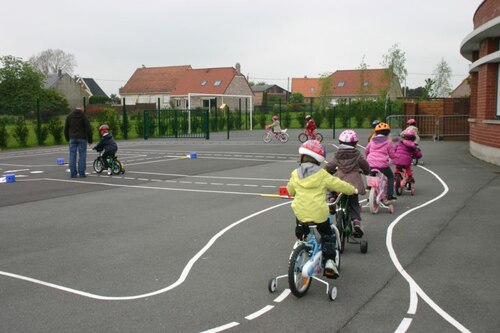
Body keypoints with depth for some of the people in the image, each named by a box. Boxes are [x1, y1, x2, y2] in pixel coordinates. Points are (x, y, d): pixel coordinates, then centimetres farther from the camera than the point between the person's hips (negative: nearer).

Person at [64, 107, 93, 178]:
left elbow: (66, 129, 13)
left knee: (72, 155, 4)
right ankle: (81, 173, -4)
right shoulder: (83, 116, 0)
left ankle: (73, 173, 1)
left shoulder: (69, 116, 10)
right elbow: (88, 129, -4)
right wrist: (90, 140, 2)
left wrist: (67, 139, 21)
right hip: (82, 138, -3)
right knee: (82, 155, 0)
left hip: (72, 138, 3)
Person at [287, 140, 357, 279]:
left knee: (301, 232, 32)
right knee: (328, 236, 15)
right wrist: (352, 190, 19)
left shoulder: (295, 174, 3)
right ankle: (329, 261, 4)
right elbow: (338, 185, 1)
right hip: (319, 214, -2)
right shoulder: (322, 175, -6)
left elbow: (290, 190, 18)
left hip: (300, 213, 2)